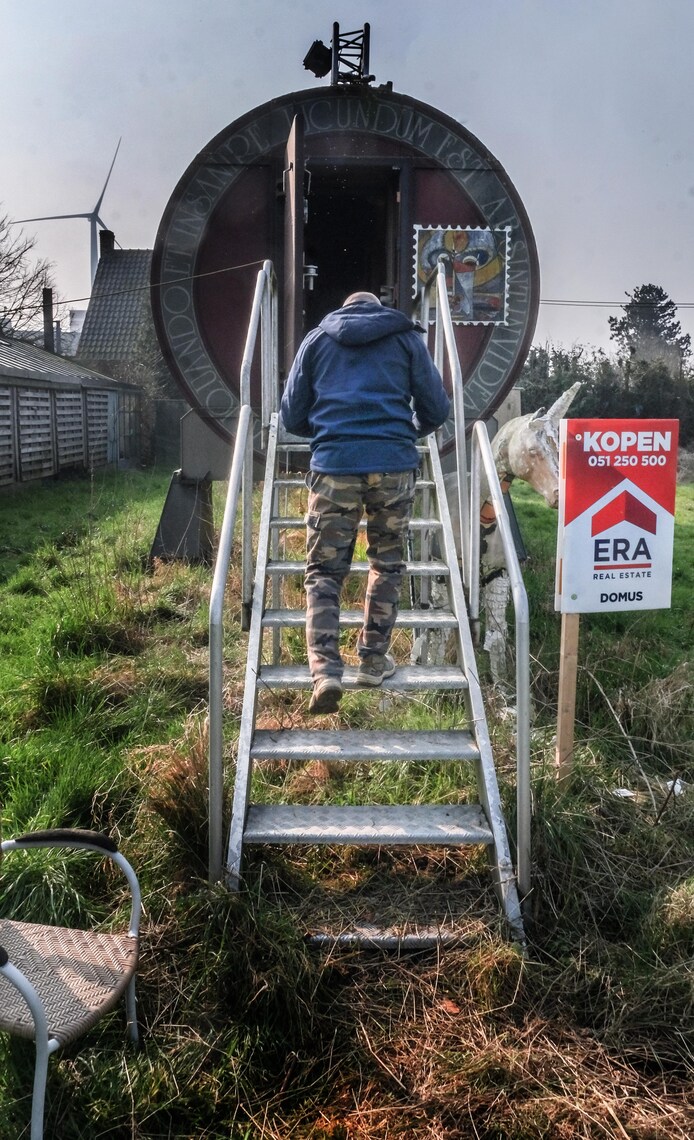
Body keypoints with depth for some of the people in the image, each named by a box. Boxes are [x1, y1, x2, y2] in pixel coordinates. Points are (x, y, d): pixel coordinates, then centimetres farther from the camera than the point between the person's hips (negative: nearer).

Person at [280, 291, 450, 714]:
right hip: (395, 465, 0)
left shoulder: (317, 339, 19)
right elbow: (436, 410, 14)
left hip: (333, 466, 0)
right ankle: (374, 659, 21)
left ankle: (325, 670, -8)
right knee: (387, 564, 17)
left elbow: (292, 417, 18)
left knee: (324, 572, 6)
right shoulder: (407, 338, 17)